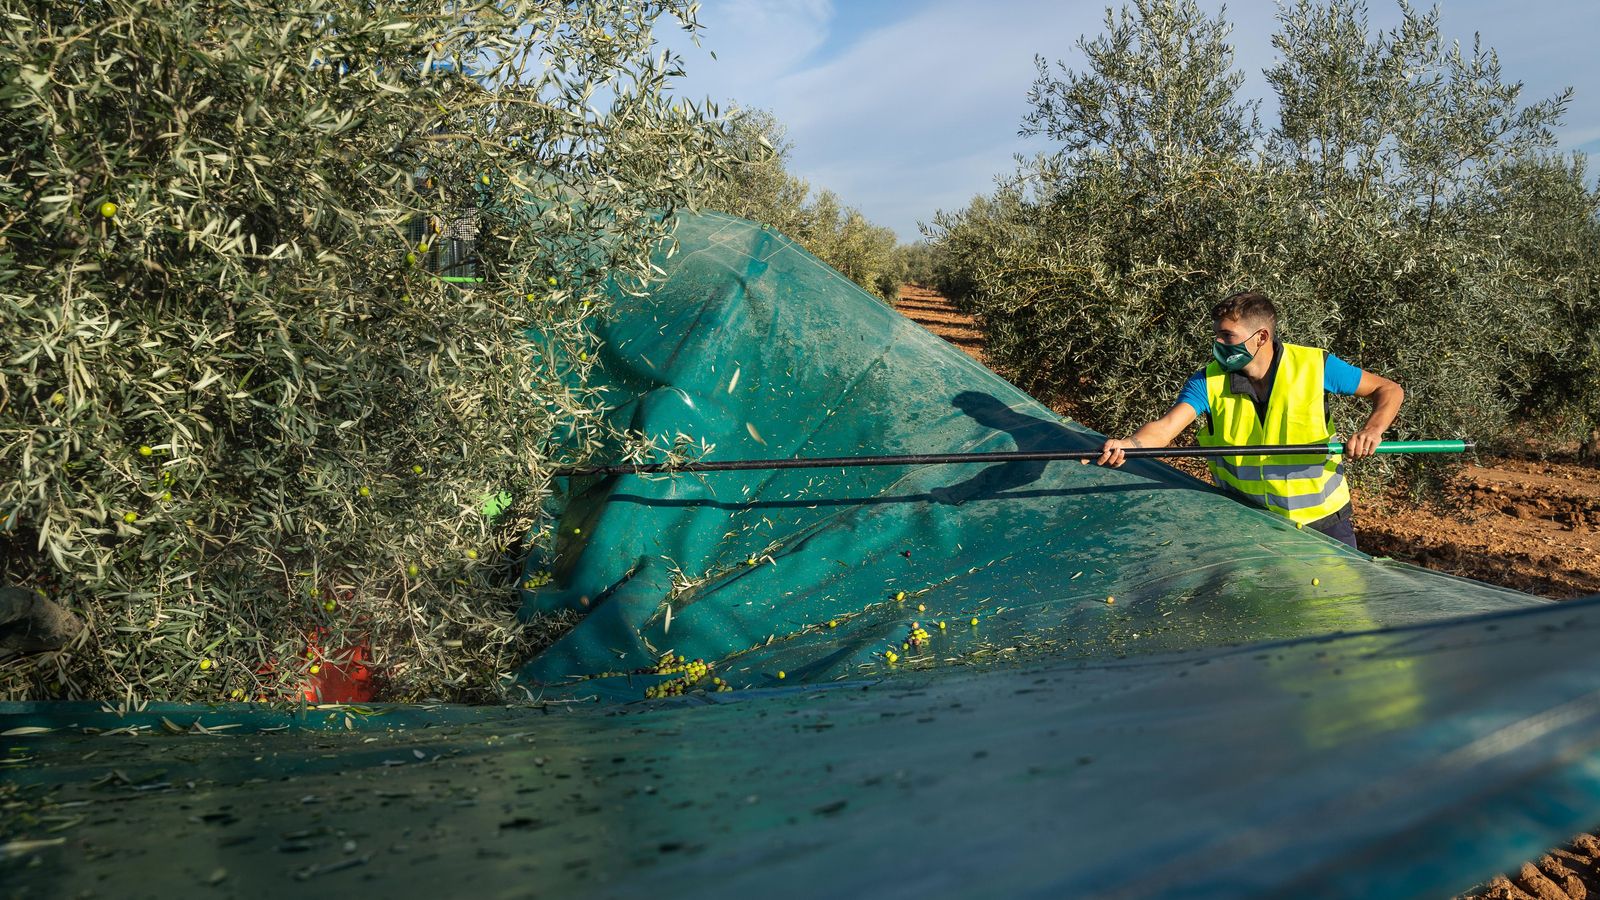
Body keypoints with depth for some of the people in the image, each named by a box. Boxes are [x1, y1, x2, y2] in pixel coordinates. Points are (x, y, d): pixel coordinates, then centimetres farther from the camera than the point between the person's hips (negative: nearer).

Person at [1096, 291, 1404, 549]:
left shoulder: (1315, 366, -12)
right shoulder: (1209, 381, -12)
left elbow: (1389, 390, -2)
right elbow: (1165, 428, -26)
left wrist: (1373, 430, -23)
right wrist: (1128, 444, -48)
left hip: (1321, 520, 0)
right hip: (1246, 522, 0)